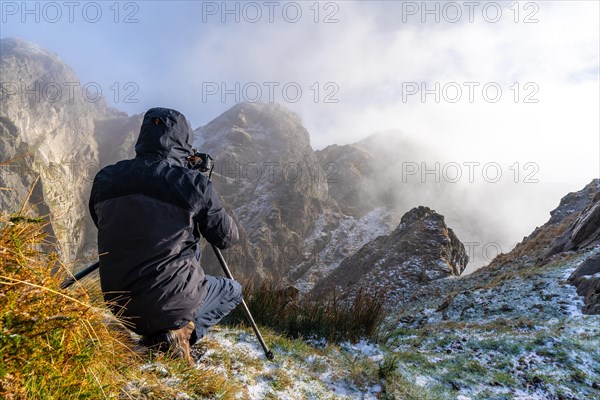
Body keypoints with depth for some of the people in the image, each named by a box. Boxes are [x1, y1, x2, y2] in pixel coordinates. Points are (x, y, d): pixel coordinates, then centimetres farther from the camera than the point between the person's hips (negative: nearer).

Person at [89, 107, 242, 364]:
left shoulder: (104, 179, -2)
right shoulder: (192, 183, -15)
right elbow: (227, 237, -2)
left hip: (120, 304, 6)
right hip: (172, 303, -5)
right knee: (232, 291, 23)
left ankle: (154, 332, 13)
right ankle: (177, 332, 0)